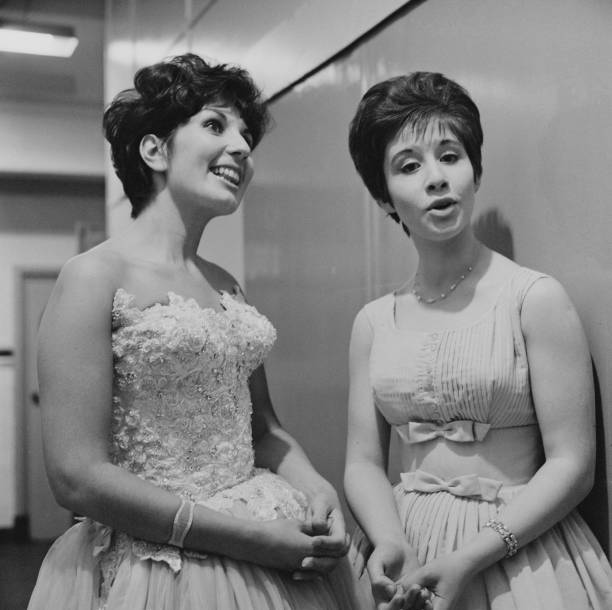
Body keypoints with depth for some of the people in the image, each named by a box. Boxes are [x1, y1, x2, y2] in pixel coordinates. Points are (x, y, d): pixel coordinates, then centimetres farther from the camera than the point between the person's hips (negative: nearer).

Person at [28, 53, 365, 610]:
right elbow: (78, 476, -17)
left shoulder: (226, 287, 8)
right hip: (160, 565, -6)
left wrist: (318, 490, -6)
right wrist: (244, 538, -18)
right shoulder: (96, 277, -12)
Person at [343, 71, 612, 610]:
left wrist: (468, 559, -18)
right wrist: (390, 542, -16)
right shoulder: (373, 322, 1)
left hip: (516, 555, -3)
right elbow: (363, 461, 2)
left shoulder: (536, 298, -11)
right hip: (409, 552, 3)